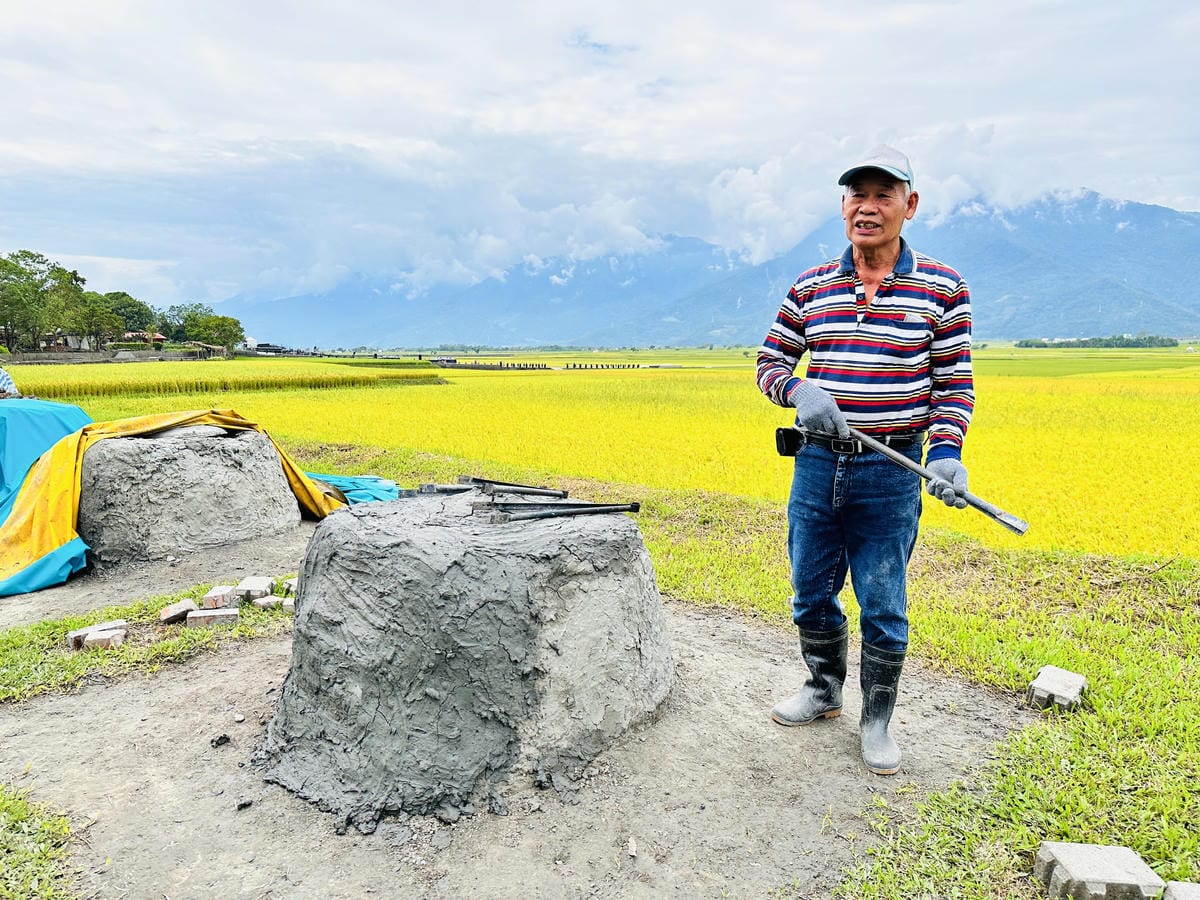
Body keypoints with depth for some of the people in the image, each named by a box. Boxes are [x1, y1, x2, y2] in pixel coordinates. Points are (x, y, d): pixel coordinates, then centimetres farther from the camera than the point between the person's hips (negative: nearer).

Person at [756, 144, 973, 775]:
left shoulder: (942, 289, -2)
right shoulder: (810, 287, 5)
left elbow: (955, 384, 0)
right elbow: (770, 364, 9)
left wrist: (947, 451, -17)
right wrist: (799, 389, -13)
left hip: (891, 472, -3)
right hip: (817, 464, 3)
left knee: (883, 609, 6)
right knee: (811, 596, 14)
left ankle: (877, 721, 27)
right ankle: (824, 689, 39)